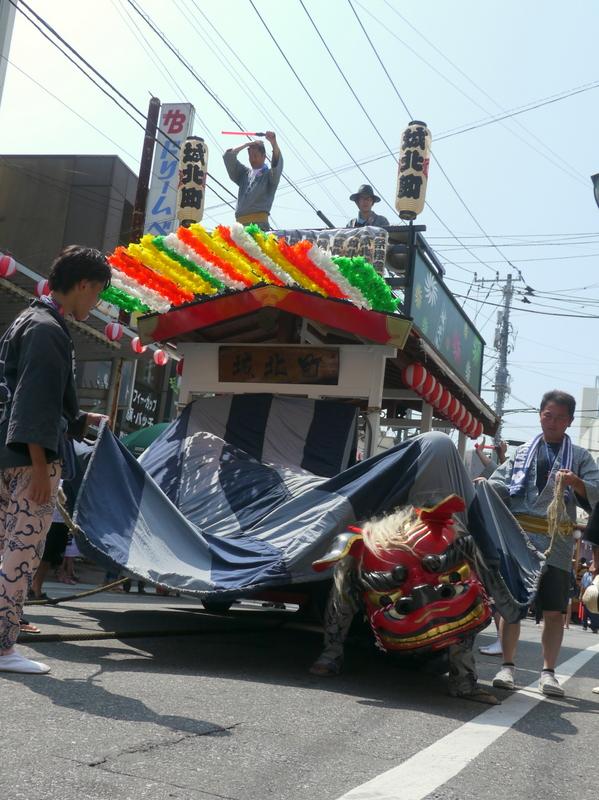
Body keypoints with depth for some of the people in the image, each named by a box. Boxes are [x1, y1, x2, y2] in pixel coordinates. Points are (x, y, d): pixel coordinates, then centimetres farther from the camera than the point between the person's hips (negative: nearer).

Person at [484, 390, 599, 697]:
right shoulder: (522, 453, 16)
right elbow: (499, 485, 7)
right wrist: (484, 486, -14)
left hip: (555, 545, -1)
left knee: (554, 612, 0)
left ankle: (548, 672, 10)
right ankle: (507, 666, 11)